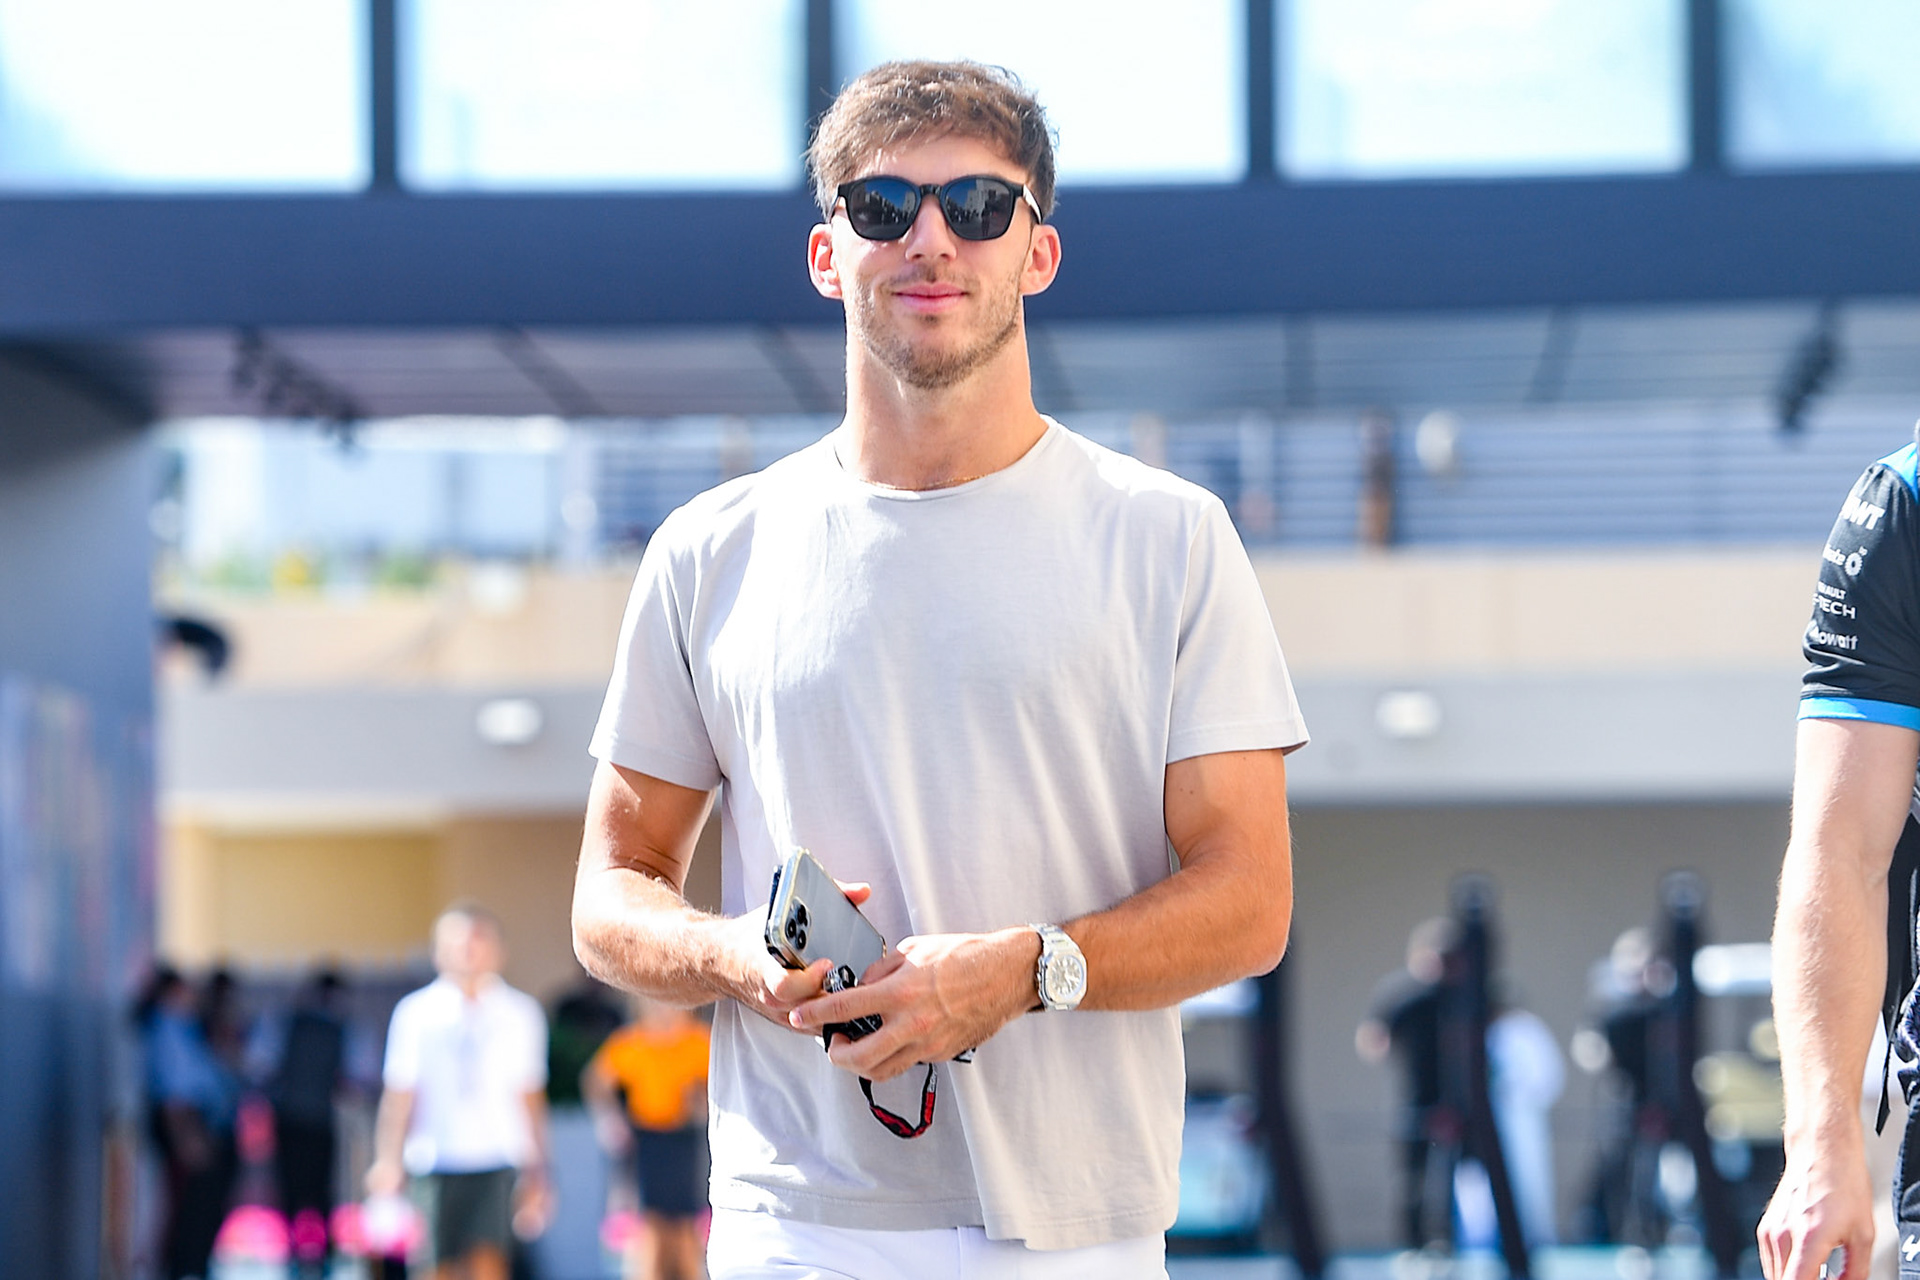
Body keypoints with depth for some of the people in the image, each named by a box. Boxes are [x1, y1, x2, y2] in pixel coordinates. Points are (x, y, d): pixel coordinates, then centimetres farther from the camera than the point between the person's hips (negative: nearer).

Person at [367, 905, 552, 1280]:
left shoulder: (520, 1014, 8)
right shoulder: (416, 1013, 3)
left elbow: (531, 1099, 13)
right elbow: (398, 1097, 4)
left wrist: (535, 1175, 12)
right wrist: (388, 1160, -7)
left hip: (497, 1165, 0)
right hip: (434, 1162, 0)